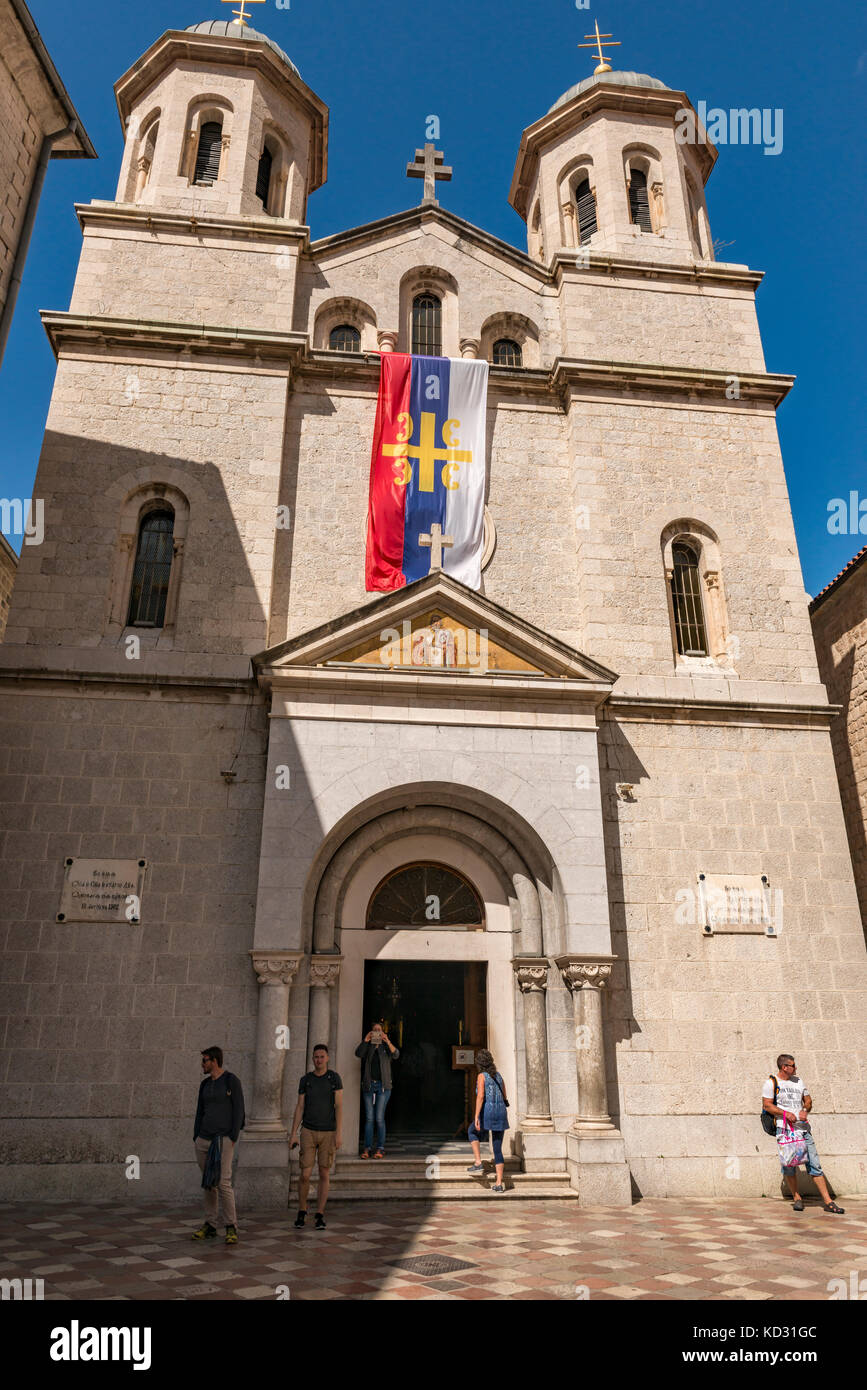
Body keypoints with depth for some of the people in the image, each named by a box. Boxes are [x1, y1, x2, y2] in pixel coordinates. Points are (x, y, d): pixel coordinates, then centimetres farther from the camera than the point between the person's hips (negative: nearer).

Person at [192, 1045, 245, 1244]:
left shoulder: (232, 1080, -7)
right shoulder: (205, 1084, 13)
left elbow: (238, 1110, -9)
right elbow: (200, 1112, 16)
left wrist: (233, 1138, -14)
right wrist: (196, 1138, 9)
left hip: (223, 1139, -6)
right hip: (204, 1139, 6)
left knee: (223, 1183, -12)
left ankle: (231, 1228, -2)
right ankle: (209, 1226, 20)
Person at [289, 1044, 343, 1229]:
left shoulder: (335, 1078, -6)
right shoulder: (305, 1080, 0)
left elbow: (339, 1107, -10)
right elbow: (299, 1108, 2)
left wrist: (339, 1133, -17)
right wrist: (293, 1134, -4)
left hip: (328, 1133, -1)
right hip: (309, 1132, 1)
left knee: (324, 1174, 2)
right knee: (305, 1175, -2)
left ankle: (320, 1216, 14)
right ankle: (302, 1211, 20)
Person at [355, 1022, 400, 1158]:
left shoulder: (386, 1046, 8)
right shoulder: (368, 1046, 11)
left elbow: (396, 1055, -11)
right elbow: (358, 1054, -8)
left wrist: (387, 1041, -26)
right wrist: (365, 1040, -22)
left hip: (383, 1085, -2)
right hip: (368, 1085, 2)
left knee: (380, 1118, -5)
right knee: (369, 1118, 1)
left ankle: (380, 1148, 0)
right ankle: (367, 1148, 4)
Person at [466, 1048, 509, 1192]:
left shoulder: (482, 1076, -4)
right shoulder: (498, 1076, 14)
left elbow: (480, 1096, -17)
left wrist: (476, 1117, -20)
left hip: (487, 1112, -5)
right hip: (501, 1112, 5)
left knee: (472, 1132, 24)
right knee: (497, 1149, 11)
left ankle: (478, 1163, 12)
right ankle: (499, 1183, 5)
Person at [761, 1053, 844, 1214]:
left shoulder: (798, 1081, 16)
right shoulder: (771, 1083, -1)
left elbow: (808, 1100, 21)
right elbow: (767, 1105, -7)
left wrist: (805, 1110, 1)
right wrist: (785, 1113, -18)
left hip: (803, 1128, 4)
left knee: (814, 1164, 0)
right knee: (789, 1166, -1)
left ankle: (828, 1202, 3)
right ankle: (797, 1199, 15)